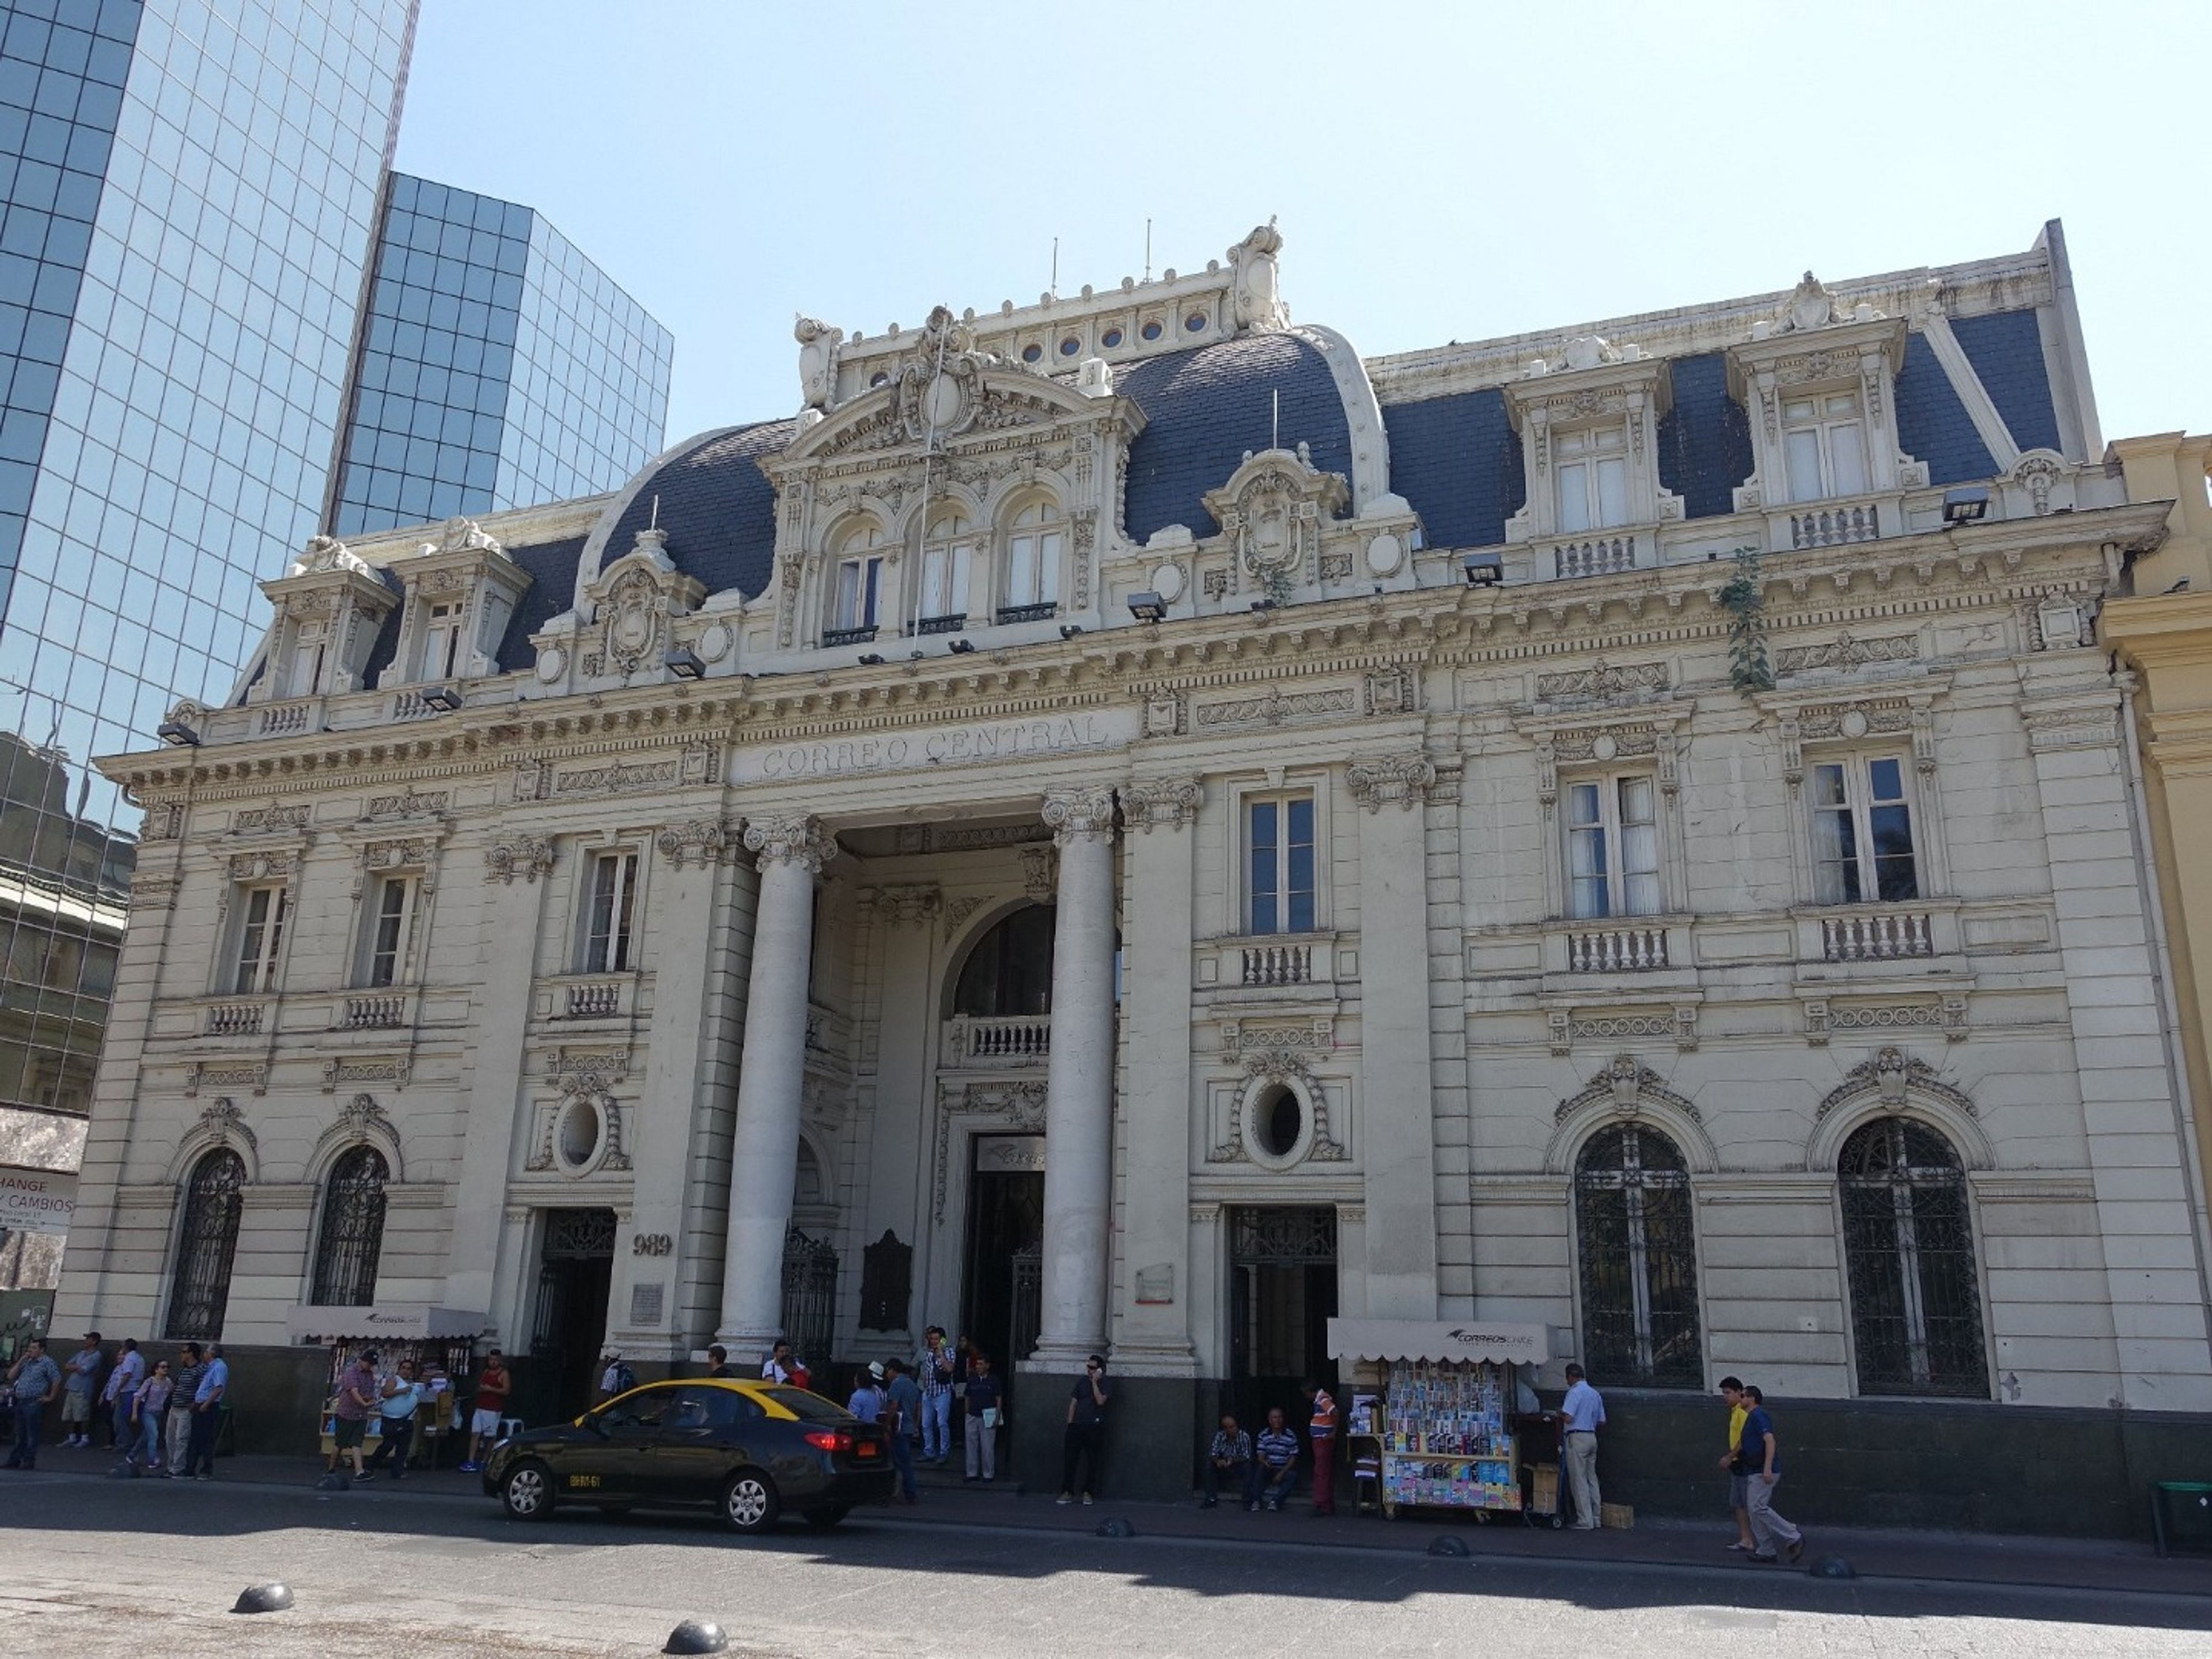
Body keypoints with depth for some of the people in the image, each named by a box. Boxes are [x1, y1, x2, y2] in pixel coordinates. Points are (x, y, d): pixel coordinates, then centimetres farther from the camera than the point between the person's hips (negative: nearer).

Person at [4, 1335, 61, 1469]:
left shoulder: (47, 1363, -6)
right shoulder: (27, 1362, 17)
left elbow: (57, 1381, -11)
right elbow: (11, 1376, 13)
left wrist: (50, 1398, -9)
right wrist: (20, 1362, 5)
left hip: (34, 1403, -8)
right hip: (21, 1402, 8)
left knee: (32, 1434, -3)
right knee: (20, 1434, 14)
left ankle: (29, 1461, 2)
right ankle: (15, 1460, 21)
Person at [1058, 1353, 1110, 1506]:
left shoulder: (1104, 1384, 0)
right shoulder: (1083, 1382, 13)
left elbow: (1100, 1401, -16)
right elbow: (1073, 1403, 13)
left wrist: (1095, 1382, -13)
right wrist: (1070, 1423, 5)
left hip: (1095, 1426, -3)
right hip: (1077, 1425, 3)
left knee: (1092, 1461, 2)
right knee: (1069, 1458, -2)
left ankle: (1087, 1493, 13)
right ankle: (1067, 1493, 2)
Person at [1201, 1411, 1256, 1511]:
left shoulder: (1244, 1437, -18)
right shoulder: (1220, 1436, -9)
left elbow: (1247, 1457, -23)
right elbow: (1213, 1454, -13)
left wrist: (1233, 1460, -41)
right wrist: (1218, 1461, -37)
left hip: (1240, 1468, -3)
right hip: (1225, 1469, 3)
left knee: (1248, 1466, -33)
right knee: (1210, 1465, -21)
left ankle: (1248, 1501, -25)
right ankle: (1212, 1498, -12)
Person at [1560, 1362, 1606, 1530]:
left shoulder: (1575, 1392, -12)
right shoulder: (1596, 1394, 13)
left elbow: (1568, 1418, -19)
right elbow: (1602, 1420, 15)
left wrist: (1560, 1413, 1)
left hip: (1577, 1437, -8)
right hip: (1592, 1437, 8)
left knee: (1579, 1480, -3)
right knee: (1592, 1479, 12)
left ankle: (1585, 1521, -3)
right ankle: (1595, 1519, 15)